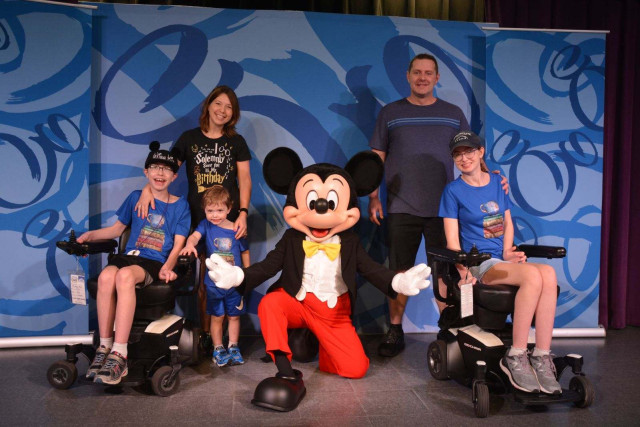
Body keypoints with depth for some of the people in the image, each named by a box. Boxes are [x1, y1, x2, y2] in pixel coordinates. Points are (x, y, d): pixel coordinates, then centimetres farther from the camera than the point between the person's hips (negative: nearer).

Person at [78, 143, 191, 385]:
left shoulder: (180, 206, 9)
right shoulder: (135, 198, 17)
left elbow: (178, 244, 3)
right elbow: (117, 228, 26)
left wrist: (167, 267, -15)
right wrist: (90, 235, 9)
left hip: (156, 263, -3)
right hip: (129, 256, 3)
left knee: (125, 276, -37)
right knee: (106, 276, -34)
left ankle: (119, 355, -38)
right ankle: (104, 346, -23)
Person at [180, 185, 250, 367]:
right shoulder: (206, 225, -4)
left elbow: (245, 252, 6)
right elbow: (195, 235, -24)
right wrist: (190, 244, -47)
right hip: (213, 282, 0)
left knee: (234, 316, 12)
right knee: (217, 317, 9)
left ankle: (233, 347, 28)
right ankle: (218, 349, 25)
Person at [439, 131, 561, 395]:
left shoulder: (497, 183, 18)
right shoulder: (453, 190, 4)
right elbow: (452, 240, -1)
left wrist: (507, 251, 2)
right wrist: (464, 269, -17)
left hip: (502, 260, 4)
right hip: (479, 263, -4)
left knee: (549, 274, -29)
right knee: (533, 275, -33)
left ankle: (542, 357, -27)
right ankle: (515, 358, -24)